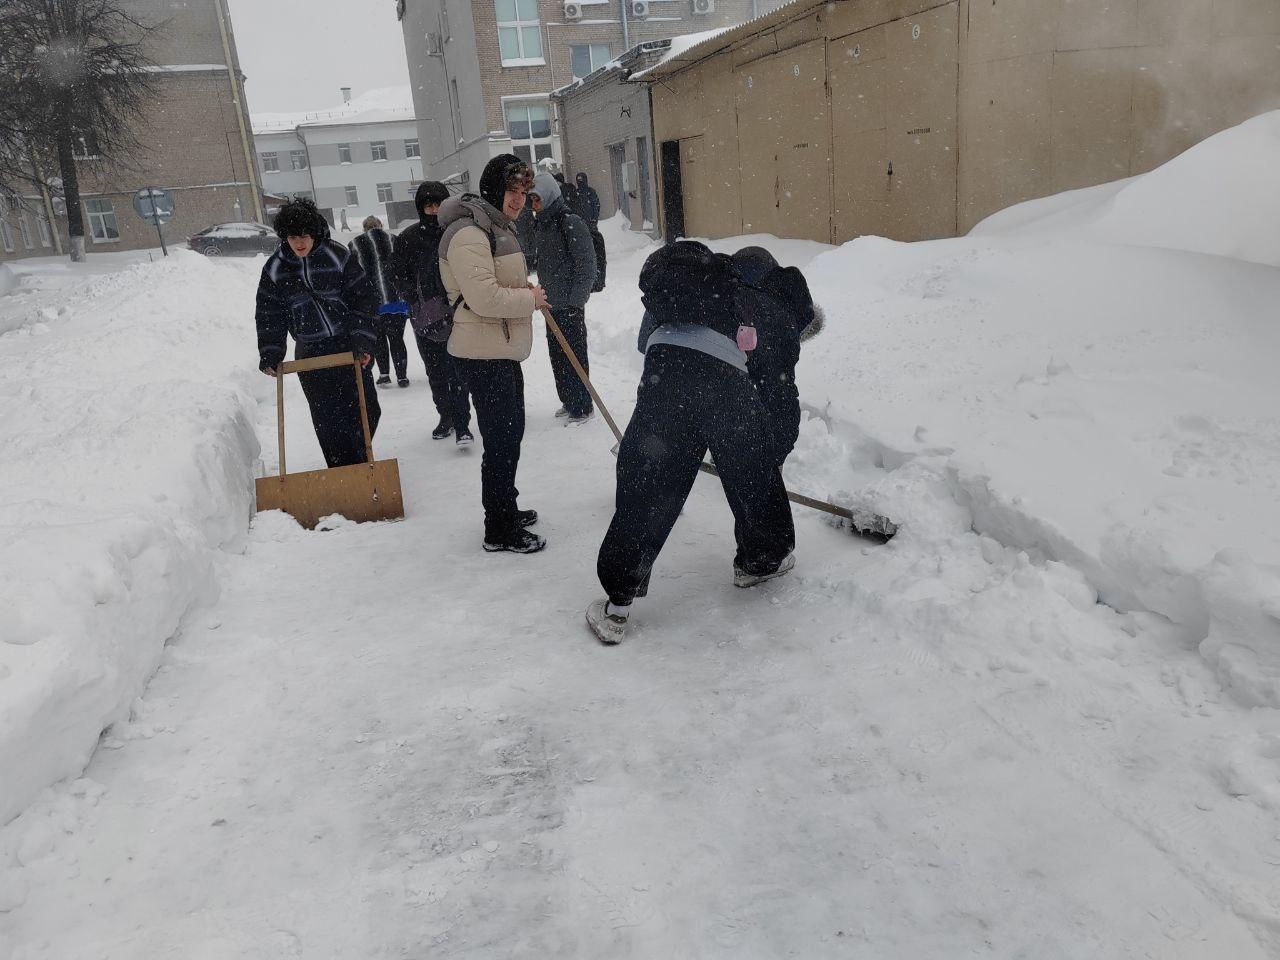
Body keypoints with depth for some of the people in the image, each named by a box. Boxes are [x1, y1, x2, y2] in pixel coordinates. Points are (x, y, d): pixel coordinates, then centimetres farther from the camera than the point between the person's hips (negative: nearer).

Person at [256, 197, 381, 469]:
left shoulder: (338, 256, -5)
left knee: (367, 410, 2)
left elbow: (364, 300, -5)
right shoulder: (274, 269, 1)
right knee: (326, 420, -2)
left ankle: (358, 460, 26)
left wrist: (363, 342, -12)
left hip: (349, 346, -1)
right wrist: (270, 356, -4)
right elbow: (270, 316, 6)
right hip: (311, 354, 1)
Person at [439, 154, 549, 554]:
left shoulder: (498, 226, 15)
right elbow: (484, 297, -30)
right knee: (501, 440, -5)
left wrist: (526, 289, 8)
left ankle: (506, 510, 38)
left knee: (511, 432, 22)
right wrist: (529, 299, -15)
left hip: (504, 350, 11)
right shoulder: (468, 234, -20)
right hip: (484, 355, -11)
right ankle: (499, 531, 7)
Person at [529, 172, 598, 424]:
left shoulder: (571, 223, -13)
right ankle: (568, 402, 25)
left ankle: (582, 407, 6)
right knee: (557, 356, 13)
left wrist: (575, 301, -17)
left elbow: (587, 265, -15)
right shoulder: (542, 225, 12)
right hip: (551, 304, 8)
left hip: (569, 306, -8)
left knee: (574, 356, -3)